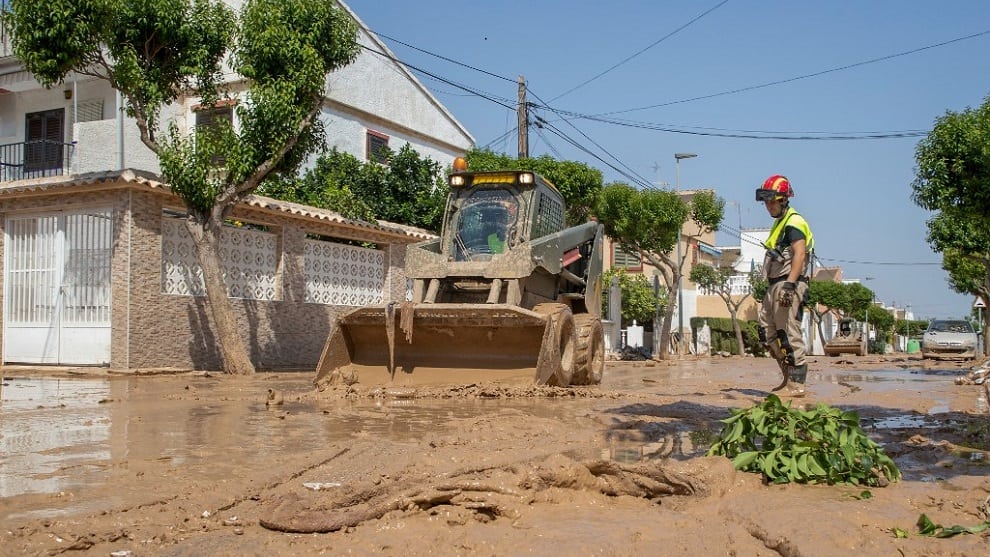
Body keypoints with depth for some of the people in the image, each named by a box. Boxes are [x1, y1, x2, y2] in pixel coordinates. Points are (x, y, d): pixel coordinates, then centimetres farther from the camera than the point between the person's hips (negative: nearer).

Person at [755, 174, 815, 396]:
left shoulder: (794, 222, -10)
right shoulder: (779, 223, 22)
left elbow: (799, 254, -22)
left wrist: (789, 285, -31)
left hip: (789, 283, -10)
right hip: (775, 285, 10)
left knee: (790, 335, -9)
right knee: (767, 332, 11)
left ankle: (796, 384, -5)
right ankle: (789, 376, 18)